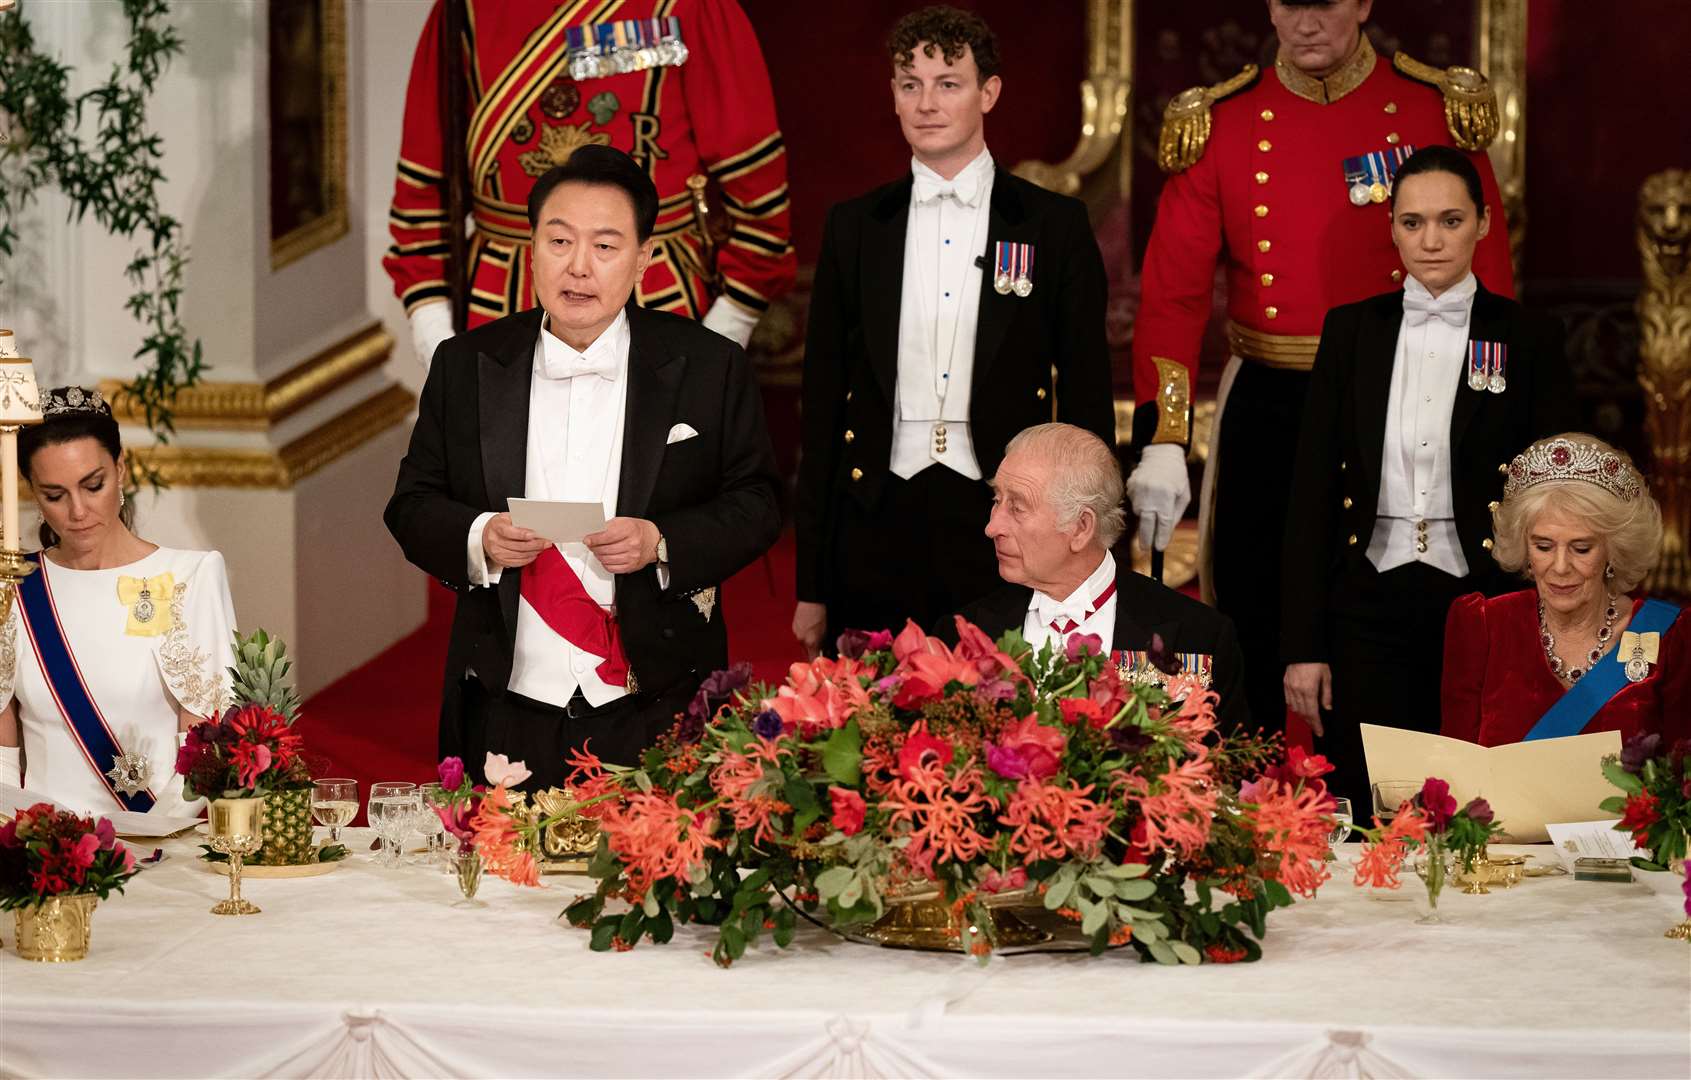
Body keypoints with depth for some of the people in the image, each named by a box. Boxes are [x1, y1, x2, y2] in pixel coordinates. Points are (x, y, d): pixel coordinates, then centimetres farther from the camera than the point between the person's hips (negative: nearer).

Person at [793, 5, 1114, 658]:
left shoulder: (1055, 225, 5)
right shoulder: (854, 227, 10)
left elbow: (1087, 399, 7)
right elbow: (823, 402, 11)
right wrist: (811, 587, 7)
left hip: (1004, 523, -1)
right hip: (878, 526, 2)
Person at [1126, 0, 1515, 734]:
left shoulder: (1438, 110, -2)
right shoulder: (1220, 124, 0)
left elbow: (1489, 287, -1)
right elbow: (1172, 294, -3)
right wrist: (1162, 444, -13)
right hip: (1268, 418, 1)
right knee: (1256, 646, 8)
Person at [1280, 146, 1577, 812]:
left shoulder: (1529, 339, 2)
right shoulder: (1351, 330, 7)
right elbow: (1312, 487, 6)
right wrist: (1302, 644, 1)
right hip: (1369, 607, 1)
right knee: (1367, 817, 1)